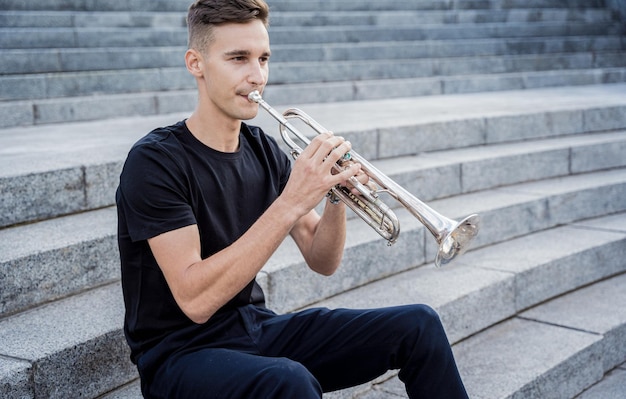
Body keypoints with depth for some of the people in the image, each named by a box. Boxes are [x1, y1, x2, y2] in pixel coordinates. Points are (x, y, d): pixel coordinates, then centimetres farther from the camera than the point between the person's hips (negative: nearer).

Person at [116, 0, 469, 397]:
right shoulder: (156, 161, -16)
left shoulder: (265, 151, 3)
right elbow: (195, 299, -26)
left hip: (258, 326, 6)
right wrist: (290, 203, -29)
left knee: (419, 325, -4)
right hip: (182, 351, -6)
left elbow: (322, 262, 4)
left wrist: (336, 196, -16)